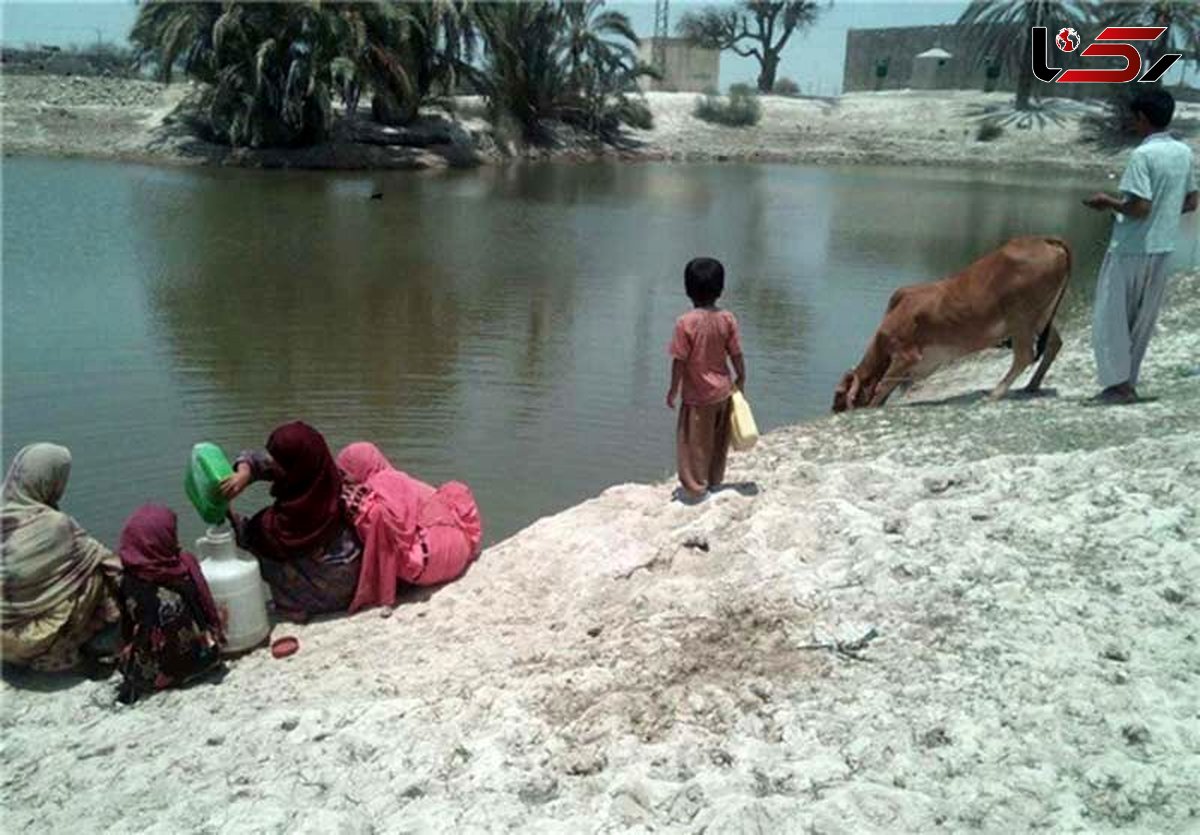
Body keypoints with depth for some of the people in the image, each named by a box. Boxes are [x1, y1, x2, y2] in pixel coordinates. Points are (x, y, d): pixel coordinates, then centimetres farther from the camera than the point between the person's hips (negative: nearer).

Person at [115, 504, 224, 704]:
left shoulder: (129, 583, -16)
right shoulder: (186, 565, -17)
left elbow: (127, 630, -3)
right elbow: (208, 608, -7)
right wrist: (215, 636, 10)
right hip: (201, 660, 1)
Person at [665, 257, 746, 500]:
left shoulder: (686, 322, -18)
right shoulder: (727, 319, -6)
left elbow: (679, 361, -15)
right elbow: (736, 355, 0)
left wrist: (673, 390, -4)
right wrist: (741, 380, 16)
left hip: (698, 396, -5)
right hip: (723, 392, 5)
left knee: (695, 442, 8)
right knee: (718, 442, 19)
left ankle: (695, 487, 15)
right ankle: (714, 482, 32)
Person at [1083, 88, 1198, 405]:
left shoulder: (1143, 155, -18)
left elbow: (1139, 207, -22)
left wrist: (1108, 202, -7)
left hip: (1130, 249, -7)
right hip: (1162, 248, 8)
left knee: (1110, 317, 3)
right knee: (1143, 319, 14)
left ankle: (1119, 384, 3)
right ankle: (1128, 381, 20)